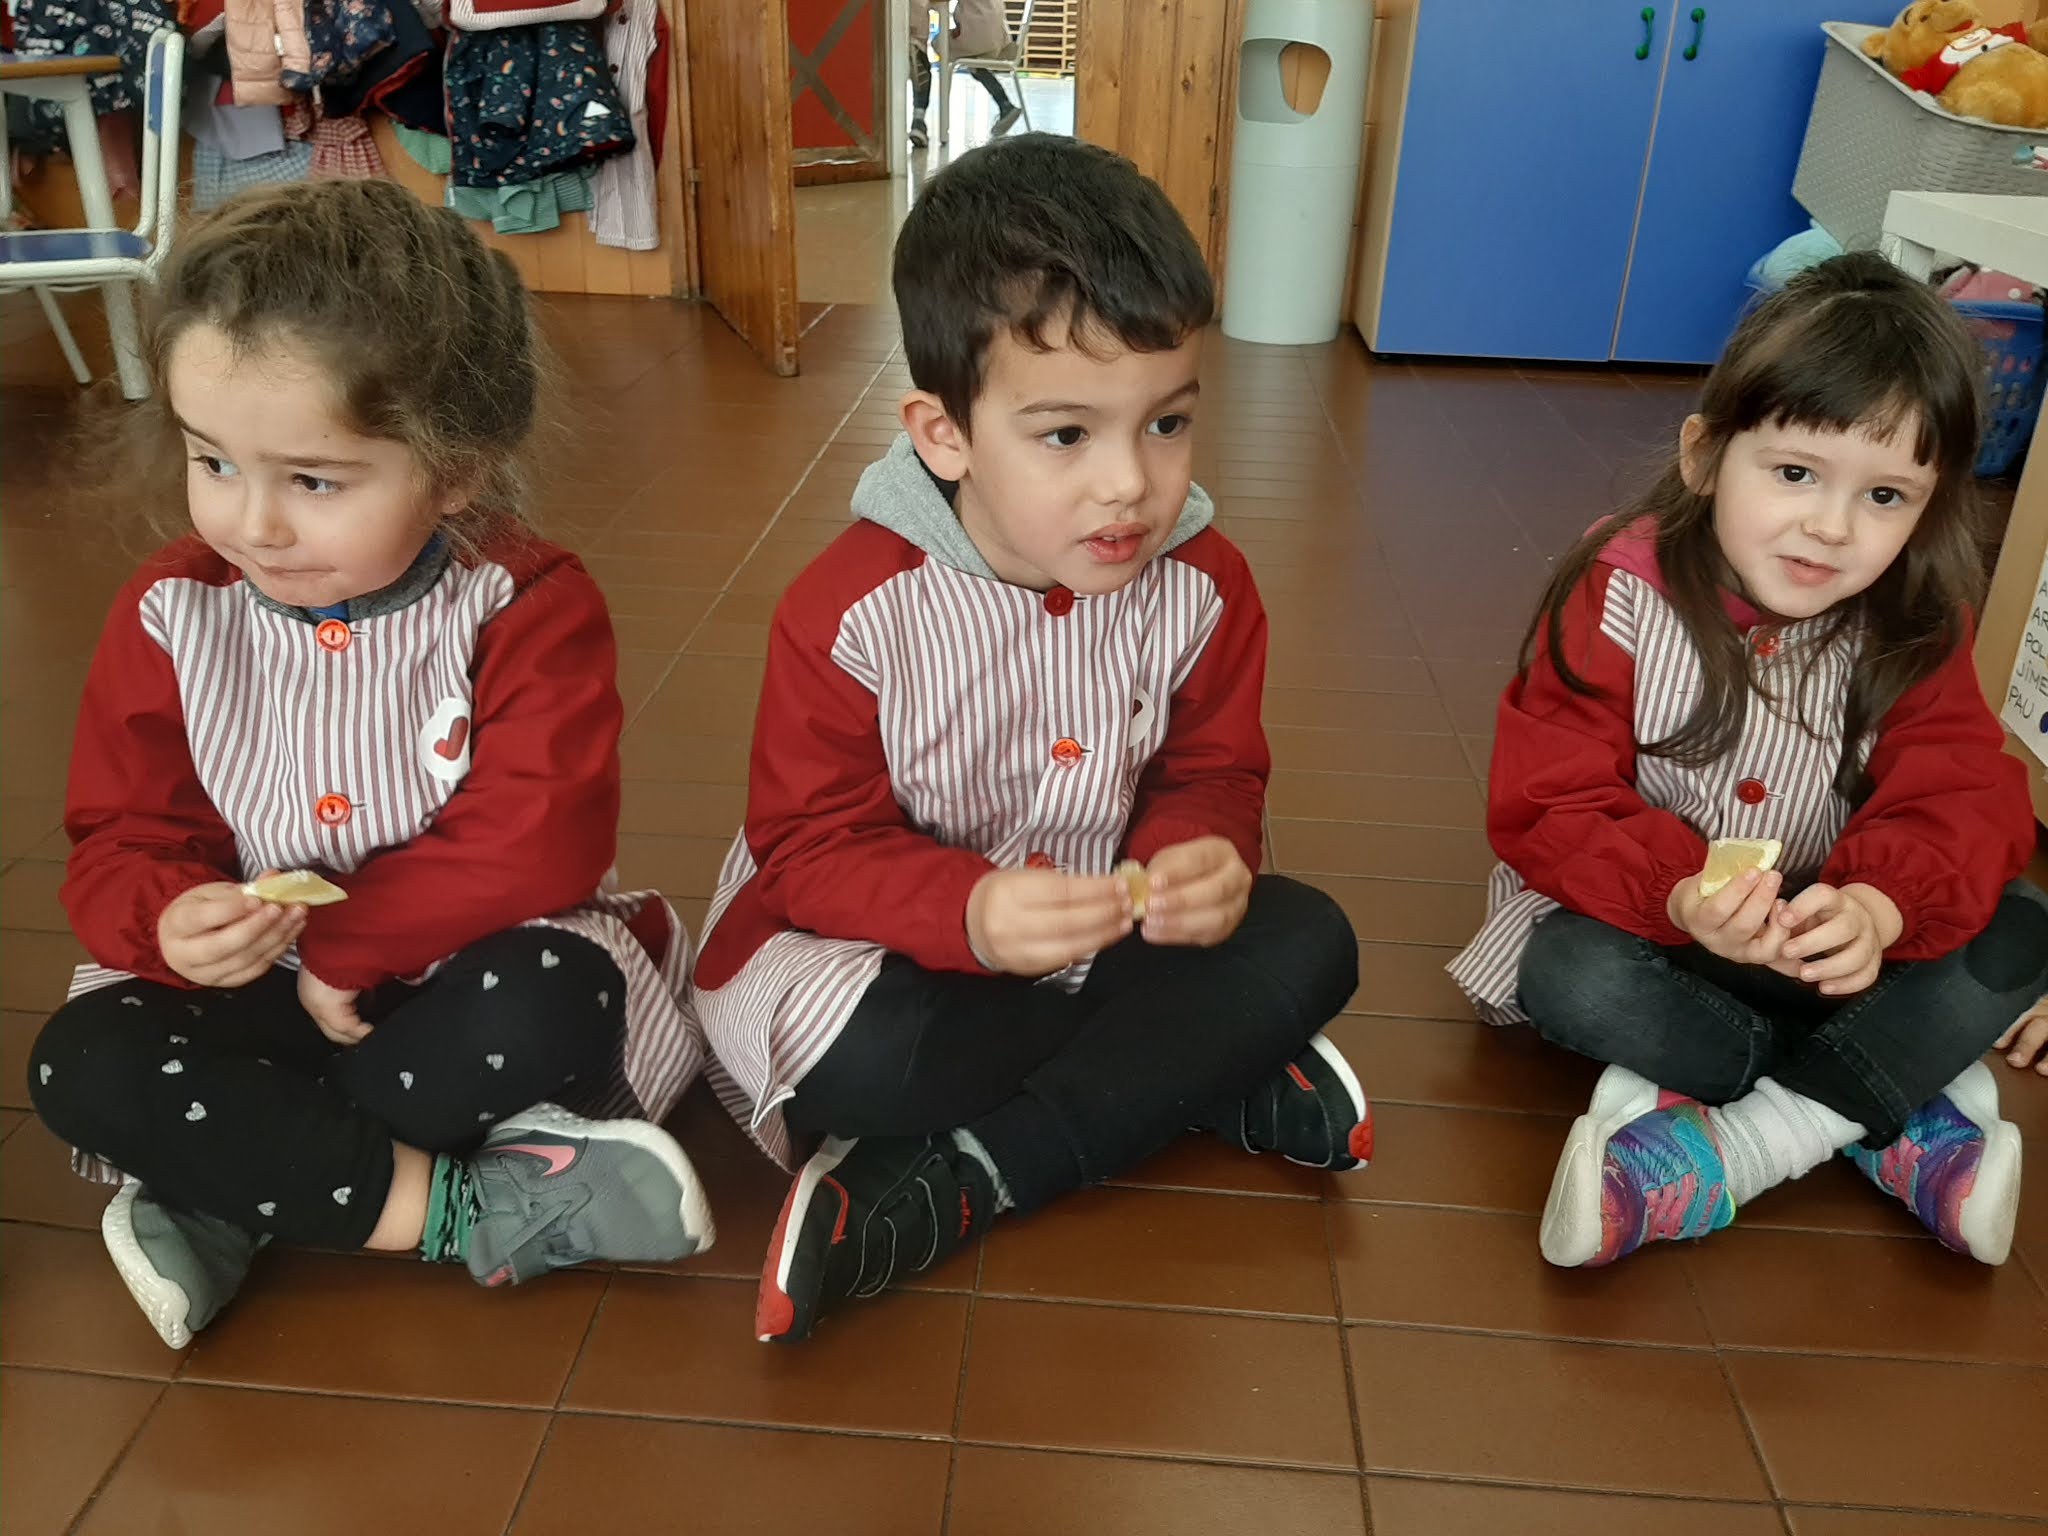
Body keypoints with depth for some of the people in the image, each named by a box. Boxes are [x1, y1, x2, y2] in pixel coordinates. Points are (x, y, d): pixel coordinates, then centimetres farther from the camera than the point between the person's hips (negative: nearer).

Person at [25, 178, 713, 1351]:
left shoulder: (529, 607, -15)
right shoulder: (171, 615, -5)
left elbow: (538, 849, -23)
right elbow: (119, 843, 0)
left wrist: (339, 944, -21)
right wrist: (170, 920, -24)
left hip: (462, 973, -3)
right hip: (261, 993, 3)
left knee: (553, 998, -34)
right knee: (83, 1064, -22)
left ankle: (229, 1191, -18)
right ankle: (454, 1207, -24)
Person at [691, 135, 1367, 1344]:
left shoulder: (1203, 586, -9)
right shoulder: (854, 607, -21)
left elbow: (1215, 773, 1)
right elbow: (812, 847, -17)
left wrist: (1202, 853, -24)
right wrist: (965, 912, -37)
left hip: (1102, 943, 4)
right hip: (892, 946, -3)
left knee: (1308, 943, -16)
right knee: (852, 1054, -35)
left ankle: (951, 1186, -20)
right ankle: (1210, 1076, -12)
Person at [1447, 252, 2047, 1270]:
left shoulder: (1915, 632, -7)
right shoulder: (1618, 603, -18)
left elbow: (1964, 801, -15)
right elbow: (1549, 810, -21)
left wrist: (1880, 906, -39)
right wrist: (1679, 893, -41)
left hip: (1830, 946, 3)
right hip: (1649, 925, -3)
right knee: (1570, 976, -34)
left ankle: (1716, 1155, -29)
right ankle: (1903, 1120, -20)